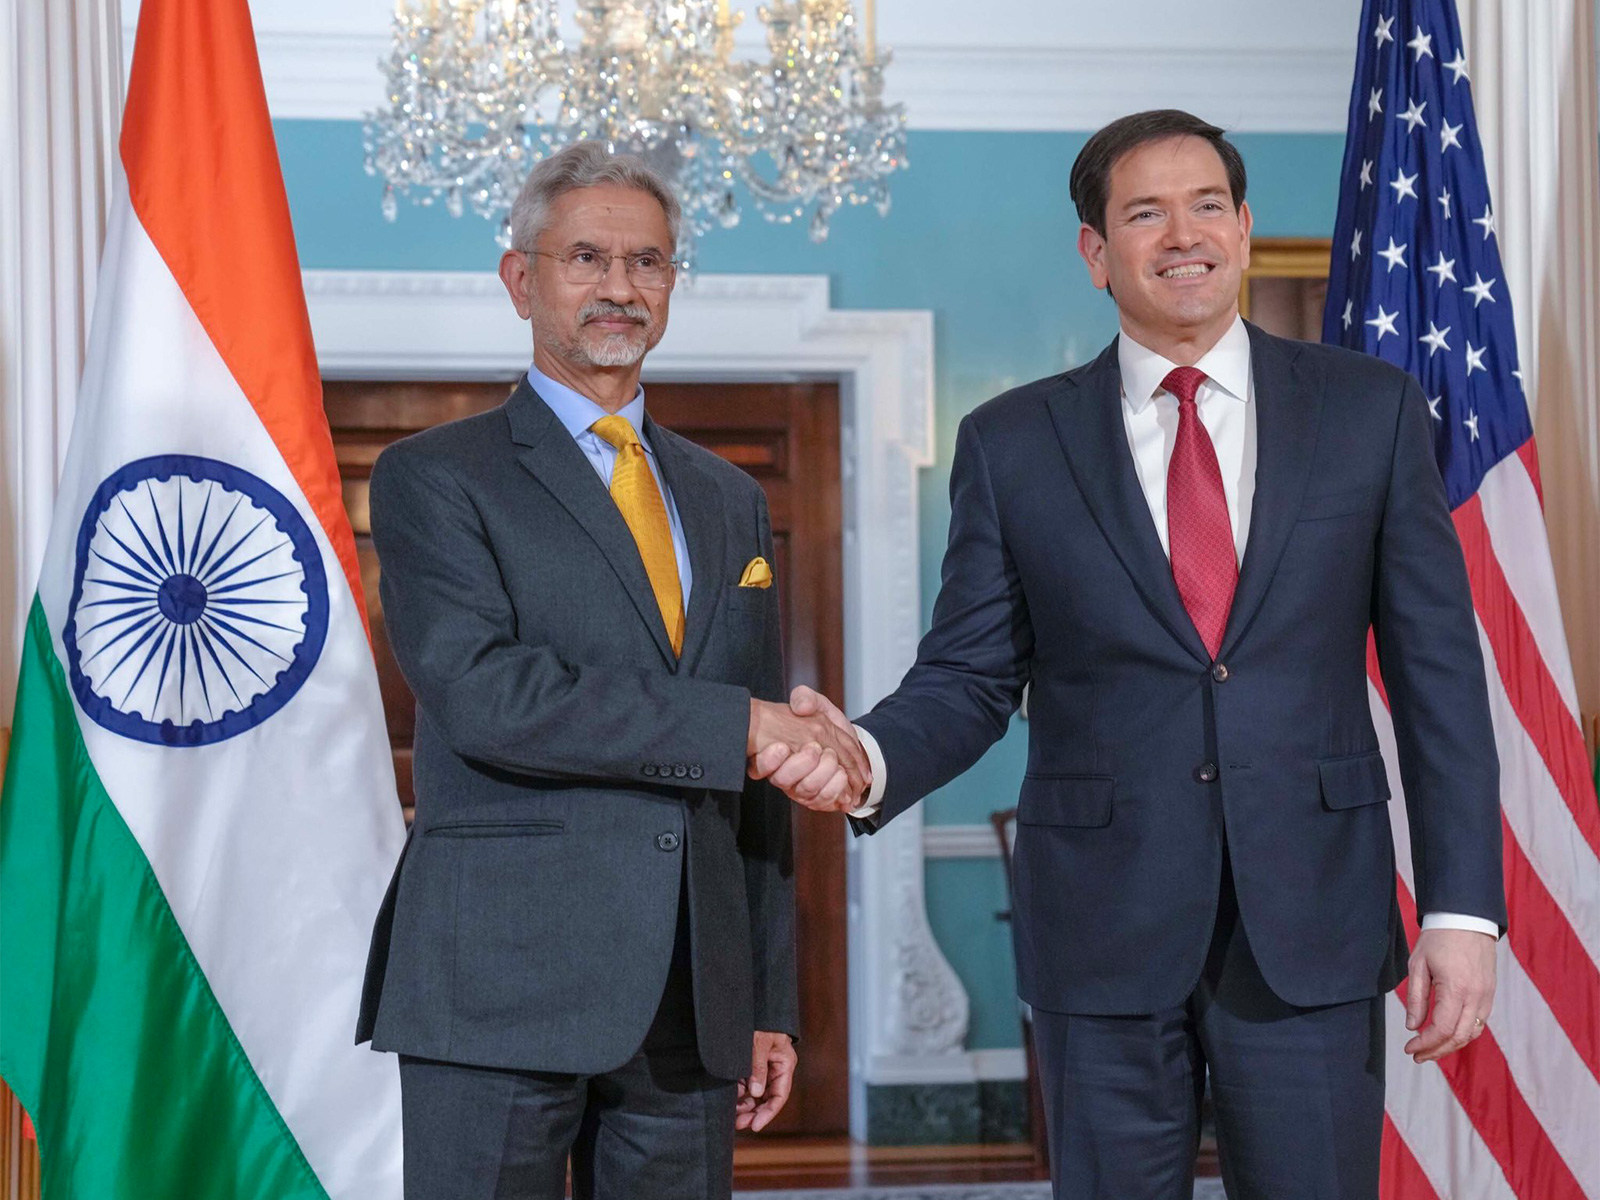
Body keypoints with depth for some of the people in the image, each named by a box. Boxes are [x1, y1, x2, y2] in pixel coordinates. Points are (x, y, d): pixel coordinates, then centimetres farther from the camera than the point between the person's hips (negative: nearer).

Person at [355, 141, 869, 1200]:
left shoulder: (728, 499, 18)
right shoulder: (432, 479, 1)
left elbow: (757, 777, 17)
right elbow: (482, 692, -16)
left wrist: (771, 1003, 12)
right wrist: (732, 723, -16)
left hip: (692, 1002, 5)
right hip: (503, 992, -5)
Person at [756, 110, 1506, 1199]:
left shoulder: (1372, 411, 4)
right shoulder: (1013, 445, 4)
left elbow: (1439, 672, 2)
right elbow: (970, 679, 4)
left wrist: (1463, 907, -4)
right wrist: (870, 758, -18)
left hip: (1313, 928, 0)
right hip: (1104, 936, 0)